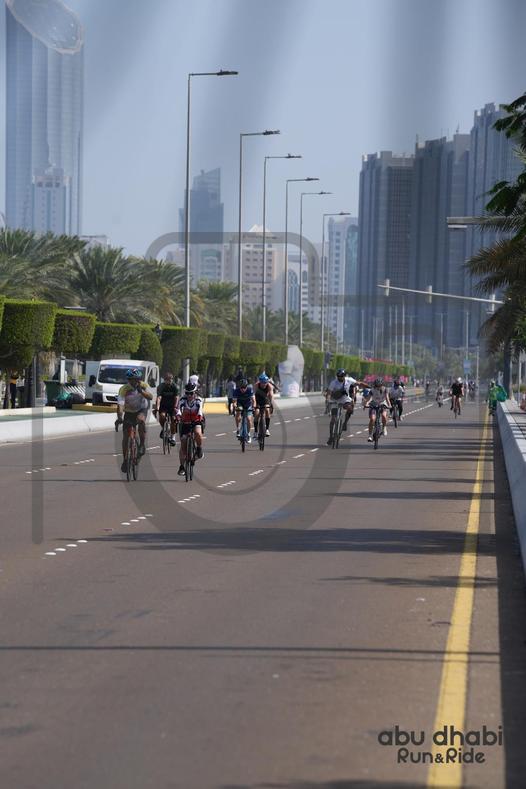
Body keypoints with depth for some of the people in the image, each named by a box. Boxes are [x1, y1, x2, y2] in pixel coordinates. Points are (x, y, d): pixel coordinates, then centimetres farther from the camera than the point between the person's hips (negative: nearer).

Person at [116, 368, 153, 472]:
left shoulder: (143, 386, -17)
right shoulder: (124, 389, -24)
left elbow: (150, 397, -33)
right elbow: (120, 404, -34)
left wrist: (141, 391, -49)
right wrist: (119, 417, -49)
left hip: (142, 410, 0)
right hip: (129, 412, 0)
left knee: (141, 420, -35)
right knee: (125, 436, -6)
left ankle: (142, 445, -19)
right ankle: (125, 460, 10)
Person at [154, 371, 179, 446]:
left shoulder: (175, 386, -15)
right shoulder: (161, 386, -17)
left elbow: (176, 398, -24)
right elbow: (159, 398, -28)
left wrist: (175, 408, -40)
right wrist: (157, 408, -43)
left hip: (172, 405, 1)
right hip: (163, 405, -1)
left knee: (173, 419, -13)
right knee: (162, 416, -28)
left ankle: (172, 437, 1)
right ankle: (163, 428, 1)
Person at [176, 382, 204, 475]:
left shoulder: (198, 400, -17)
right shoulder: (183, 400, -15)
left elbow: (200, 409, -35)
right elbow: (179, 408, -31)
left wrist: (200, 415, -56)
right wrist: (178, 415, -52)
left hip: (197, 422, -1)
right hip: (185, 422, 2)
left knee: (198, 433, -36)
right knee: (183, 444, -3)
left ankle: (199, 448, -8)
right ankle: (181, 467, 8)